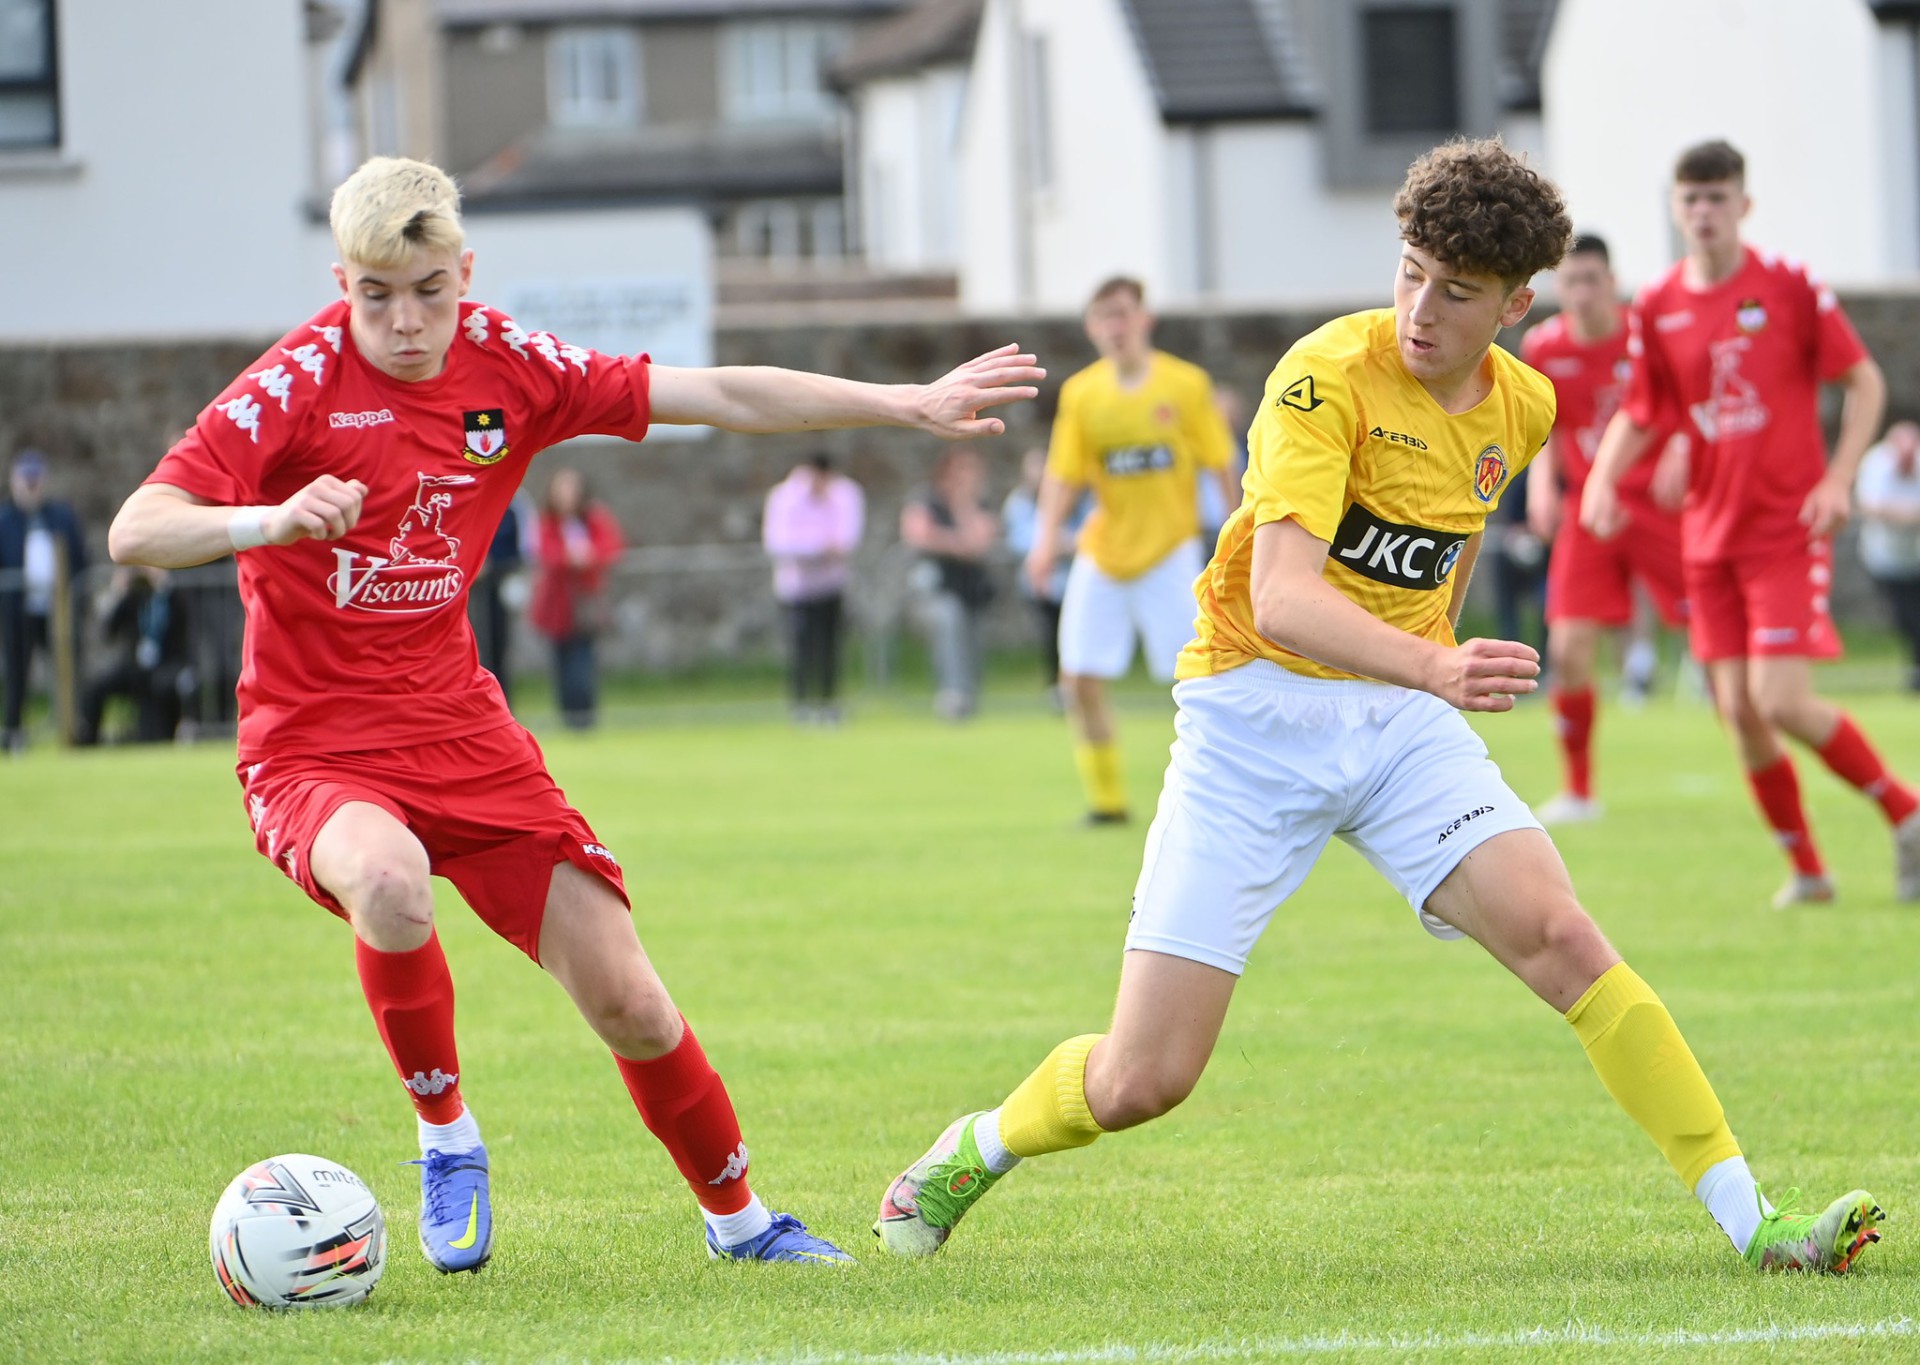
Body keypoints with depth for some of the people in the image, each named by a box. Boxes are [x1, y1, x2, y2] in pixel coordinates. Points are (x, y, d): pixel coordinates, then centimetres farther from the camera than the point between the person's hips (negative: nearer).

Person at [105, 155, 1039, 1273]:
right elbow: (135, 532, -25)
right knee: (390, 888, -38)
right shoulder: (297, 384, -15)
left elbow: (720, 397, 4)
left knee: (622, 995, -1)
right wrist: (269, 520, -44)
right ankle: (446, 1137, -10)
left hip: (460, 726, 4)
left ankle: (736, 1214, 24)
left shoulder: (505, 365, -2)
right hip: (313, 749, -4)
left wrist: (910, 405, 1)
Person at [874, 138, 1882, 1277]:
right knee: (1143, 1079, -6)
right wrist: (1434, 668, -45)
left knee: (1559, 936, -20)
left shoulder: (1523, 407, 2)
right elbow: (1279, 598, -32)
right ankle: (978, 1152, 26)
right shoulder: (1330, 376, -19)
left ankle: (1752, 1224, -17)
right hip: (1259, 709, -4)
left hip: (1403, 713, 4)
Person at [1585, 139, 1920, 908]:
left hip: (1789, 527, -4)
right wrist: (1602, 479, -7)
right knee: (1740, 713, 1)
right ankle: (1805, 869, 15)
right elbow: (1639, 415, 13)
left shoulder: (1791, 288, -5)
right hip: (1710, 534, 4)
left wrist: (1838, 479, -11)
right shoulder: (1657, 310, 4)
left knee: (1783, 702, -15)